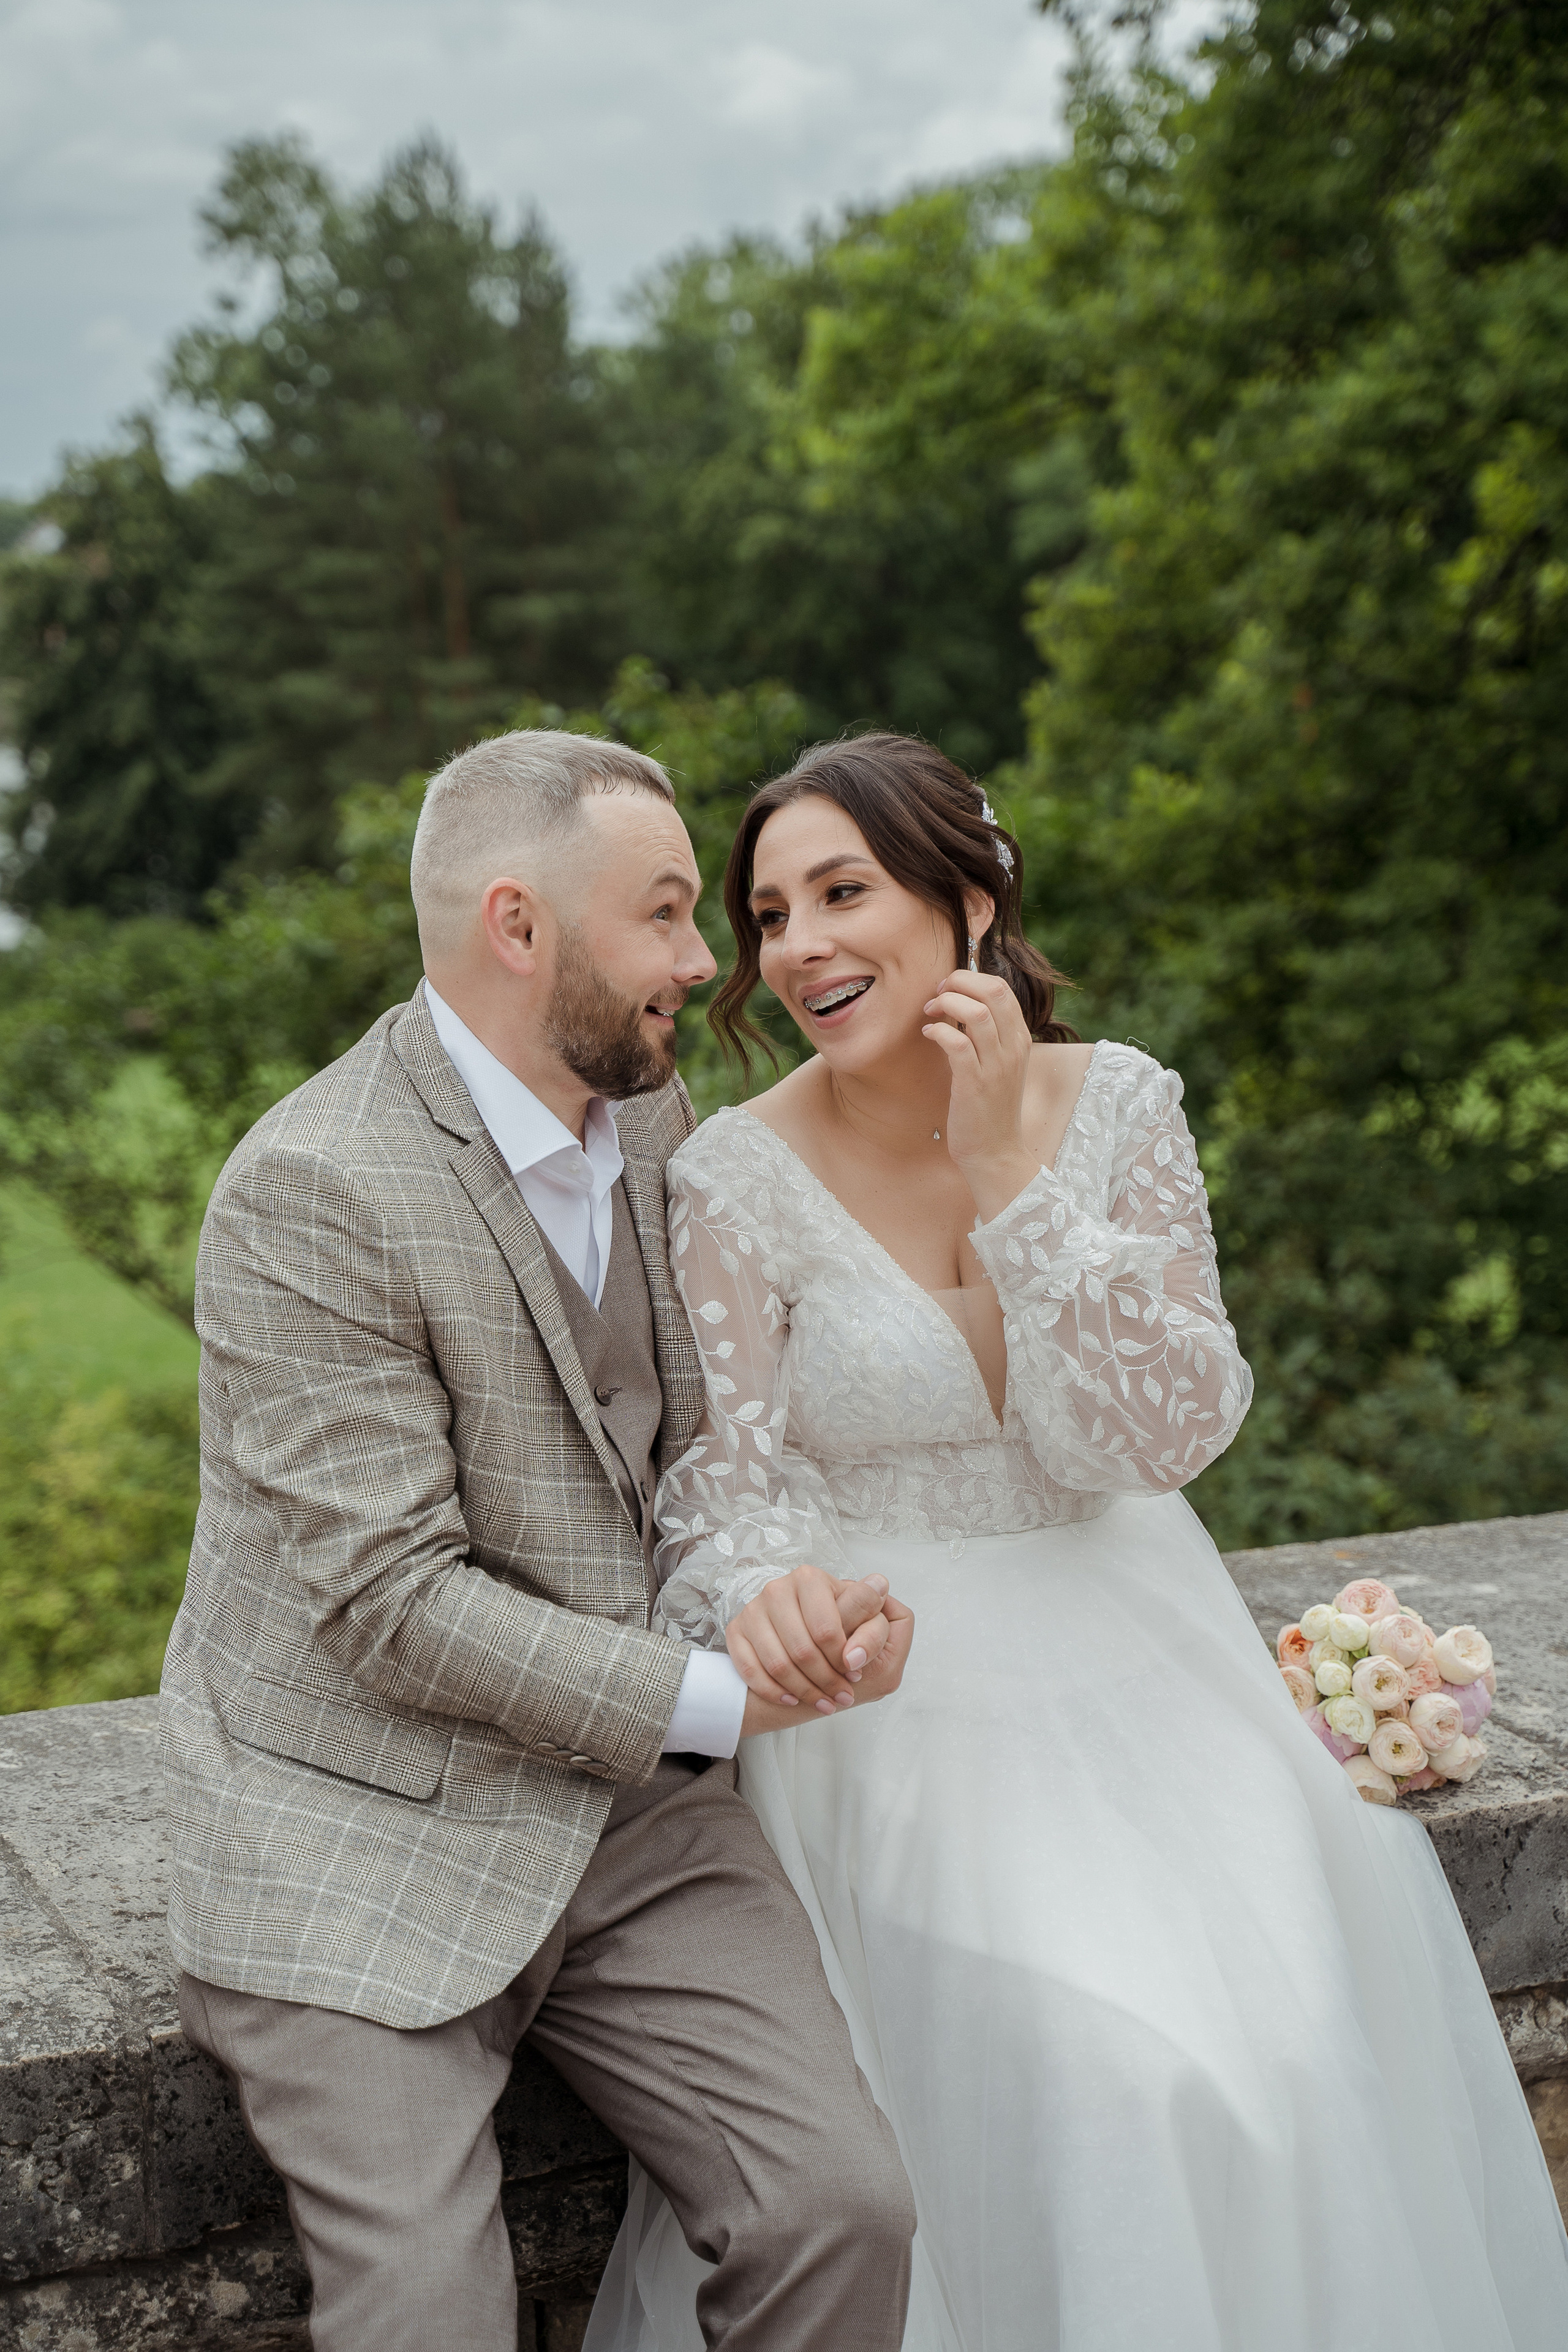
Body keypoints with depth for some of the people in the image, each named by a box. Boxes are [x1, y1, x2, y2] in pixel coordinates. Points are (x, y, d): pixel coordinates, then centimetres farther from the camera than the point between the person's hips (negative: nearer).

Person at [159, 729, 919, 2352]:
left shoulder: (656, 1113, 7)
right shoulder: (309, 1192, -17)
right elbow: (391, 1599, -19)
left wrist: (801, 1592, -6)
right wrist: (717, 1700, -18)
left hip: (628, 1814, 6)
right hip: (361, 1838, -5)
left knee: (847, 2213, -10)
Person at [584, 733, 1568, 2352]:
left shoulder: (1117, 1104, -4)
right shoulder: (737, 1176, -9)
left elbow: (1164, 1439, -10)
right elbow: (731, 1488, -8)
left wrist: (1006, 1173, -17)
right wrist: (765, 1598, -32)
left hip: (1132, 1656, 3)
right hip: (899, 1686, -2)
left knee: (1304, 2019, -12)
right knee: (1095, 2060, -18)